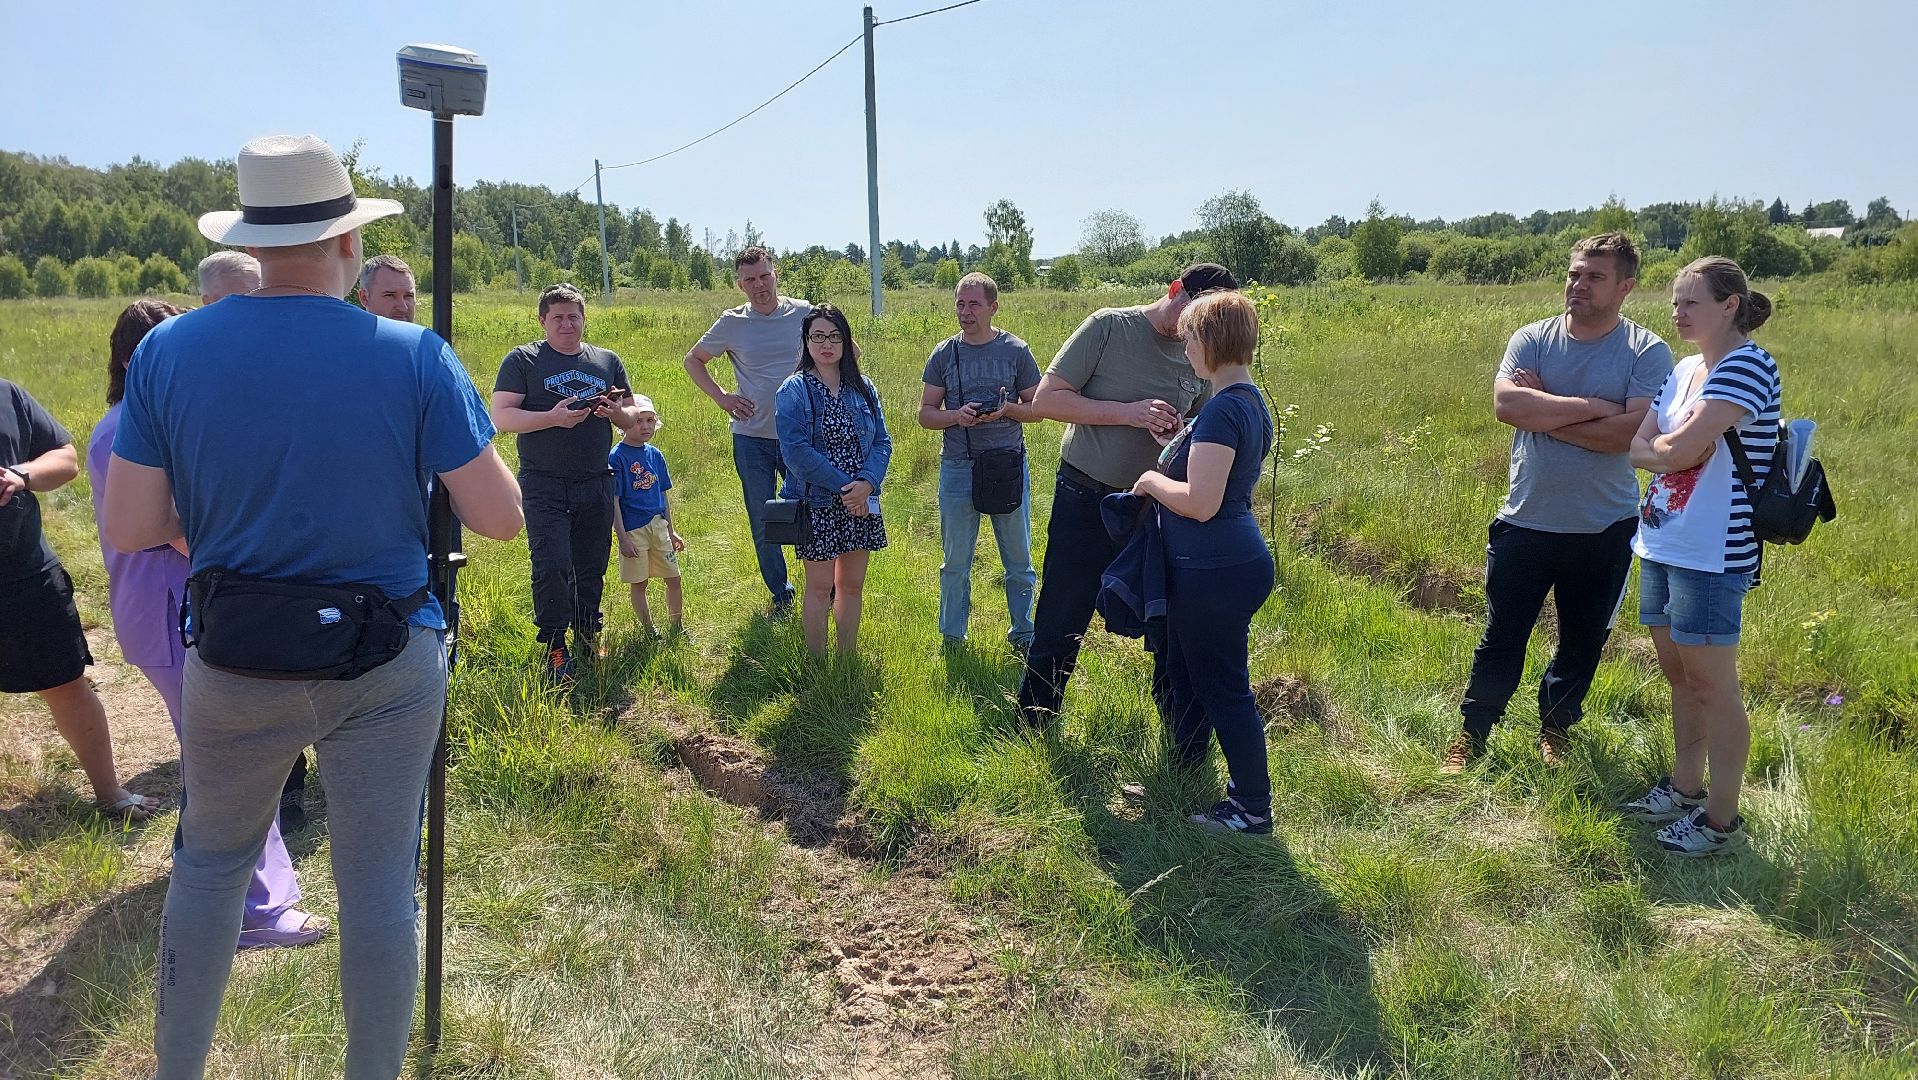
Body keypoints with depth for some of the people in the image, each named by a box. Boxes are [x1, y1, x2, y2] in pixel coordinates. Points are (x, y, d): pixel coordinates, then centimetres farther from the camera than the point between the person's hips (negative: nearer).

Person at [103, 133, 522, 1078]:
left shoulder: (167, 351, -6)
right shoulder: (415, 359, -13)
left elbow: (126, 530, -5)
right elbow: (500, 518, -11)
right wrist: (463, 444, 8)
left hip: (231, 666, 2)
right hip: (388, 672, -2)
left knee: (211, 859, 25)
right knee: (377, 886, 11)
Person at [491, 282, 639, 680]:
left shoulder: (607, 360, 13)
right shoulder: (523, 360, 1)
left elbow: (632, 419, 17)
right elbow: (501, 416, -8)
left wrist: (616, 411, -7)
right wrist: (552, 417, -22)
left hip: (596, 484, 4)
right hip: (544, 486, -4)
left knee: (592, 568, 10)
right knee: (552, 566, -12)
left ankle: (588, 637, 28)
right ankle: (554, 648, 0)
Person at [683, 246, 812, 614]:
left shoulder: (804, 314, -3)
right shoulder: (732, 323, -1)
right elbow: (693, 360, 13)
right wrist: (721, 396, 1)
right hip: (751, 437, 1)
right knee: (763, 522, 8)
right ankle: (780, 594, 23)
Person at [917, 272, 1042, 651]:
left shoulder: (1016, 351, 1)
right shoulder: (943, 354, 4)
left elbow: (1037, 409, 5)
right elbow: (925, 414, 5)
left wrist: (1006, 409, -16)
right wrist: (957, 415, -15)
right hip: (957, 468, 1)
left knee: (1018, 559, 8)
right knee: (956, 562, 9)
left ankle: (1023, 636, 23)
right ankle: (952, 640, 22)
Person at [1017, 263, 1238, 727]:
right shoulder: (1110, 326, -10)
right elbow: (1045, 400, -13)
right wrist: (1129, 413, -23)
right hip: (1086, 502, -4)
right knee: (1059, 629, 5)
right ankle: (1031, 732, 23)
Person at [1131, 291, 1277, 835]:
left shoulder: (1222, 410, -23)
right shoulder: (1251, 402, 9)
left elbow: (1200, 502, -28)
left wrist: (1151, 480, -12)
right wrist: (1178, 448, 18)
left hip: (1216, 573, -11)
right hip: (1222, 564, 11)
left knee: (1224, 689, 1)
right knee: (1185, 673, 23)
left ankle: (1253, 810, 14)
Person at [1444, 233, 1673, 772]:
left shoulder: (1647, 352, -7)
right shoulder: (1532, 339, -2)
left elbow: (1633, 431, -21)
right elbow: (1506, 404, -19)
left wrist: (1544, 413, -17)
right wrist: (1591, 406, -20)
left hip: (1605, 529, 0)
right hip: (1525, 522, 1)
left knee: (1583, 641, 17)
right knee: (1501, 638, 9)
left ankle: (1555, 726, 38)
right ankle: (1471, 733, 24)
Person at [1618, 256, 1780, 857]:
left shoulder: (1748, 366, -15)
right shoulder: (1683, 370, 13)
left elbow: (1680, 449, -23)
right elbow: (1637, 449, 8)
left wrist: (1665, 447, -2)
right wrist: (1678, 450, -11)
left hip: (1711, 554, -9)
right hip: (1660, 543, 9)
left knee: (1712, 687, 0)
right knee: (1679, 678, 17)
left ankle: (1722, 820, 11)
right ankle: (1684, 790, 31)